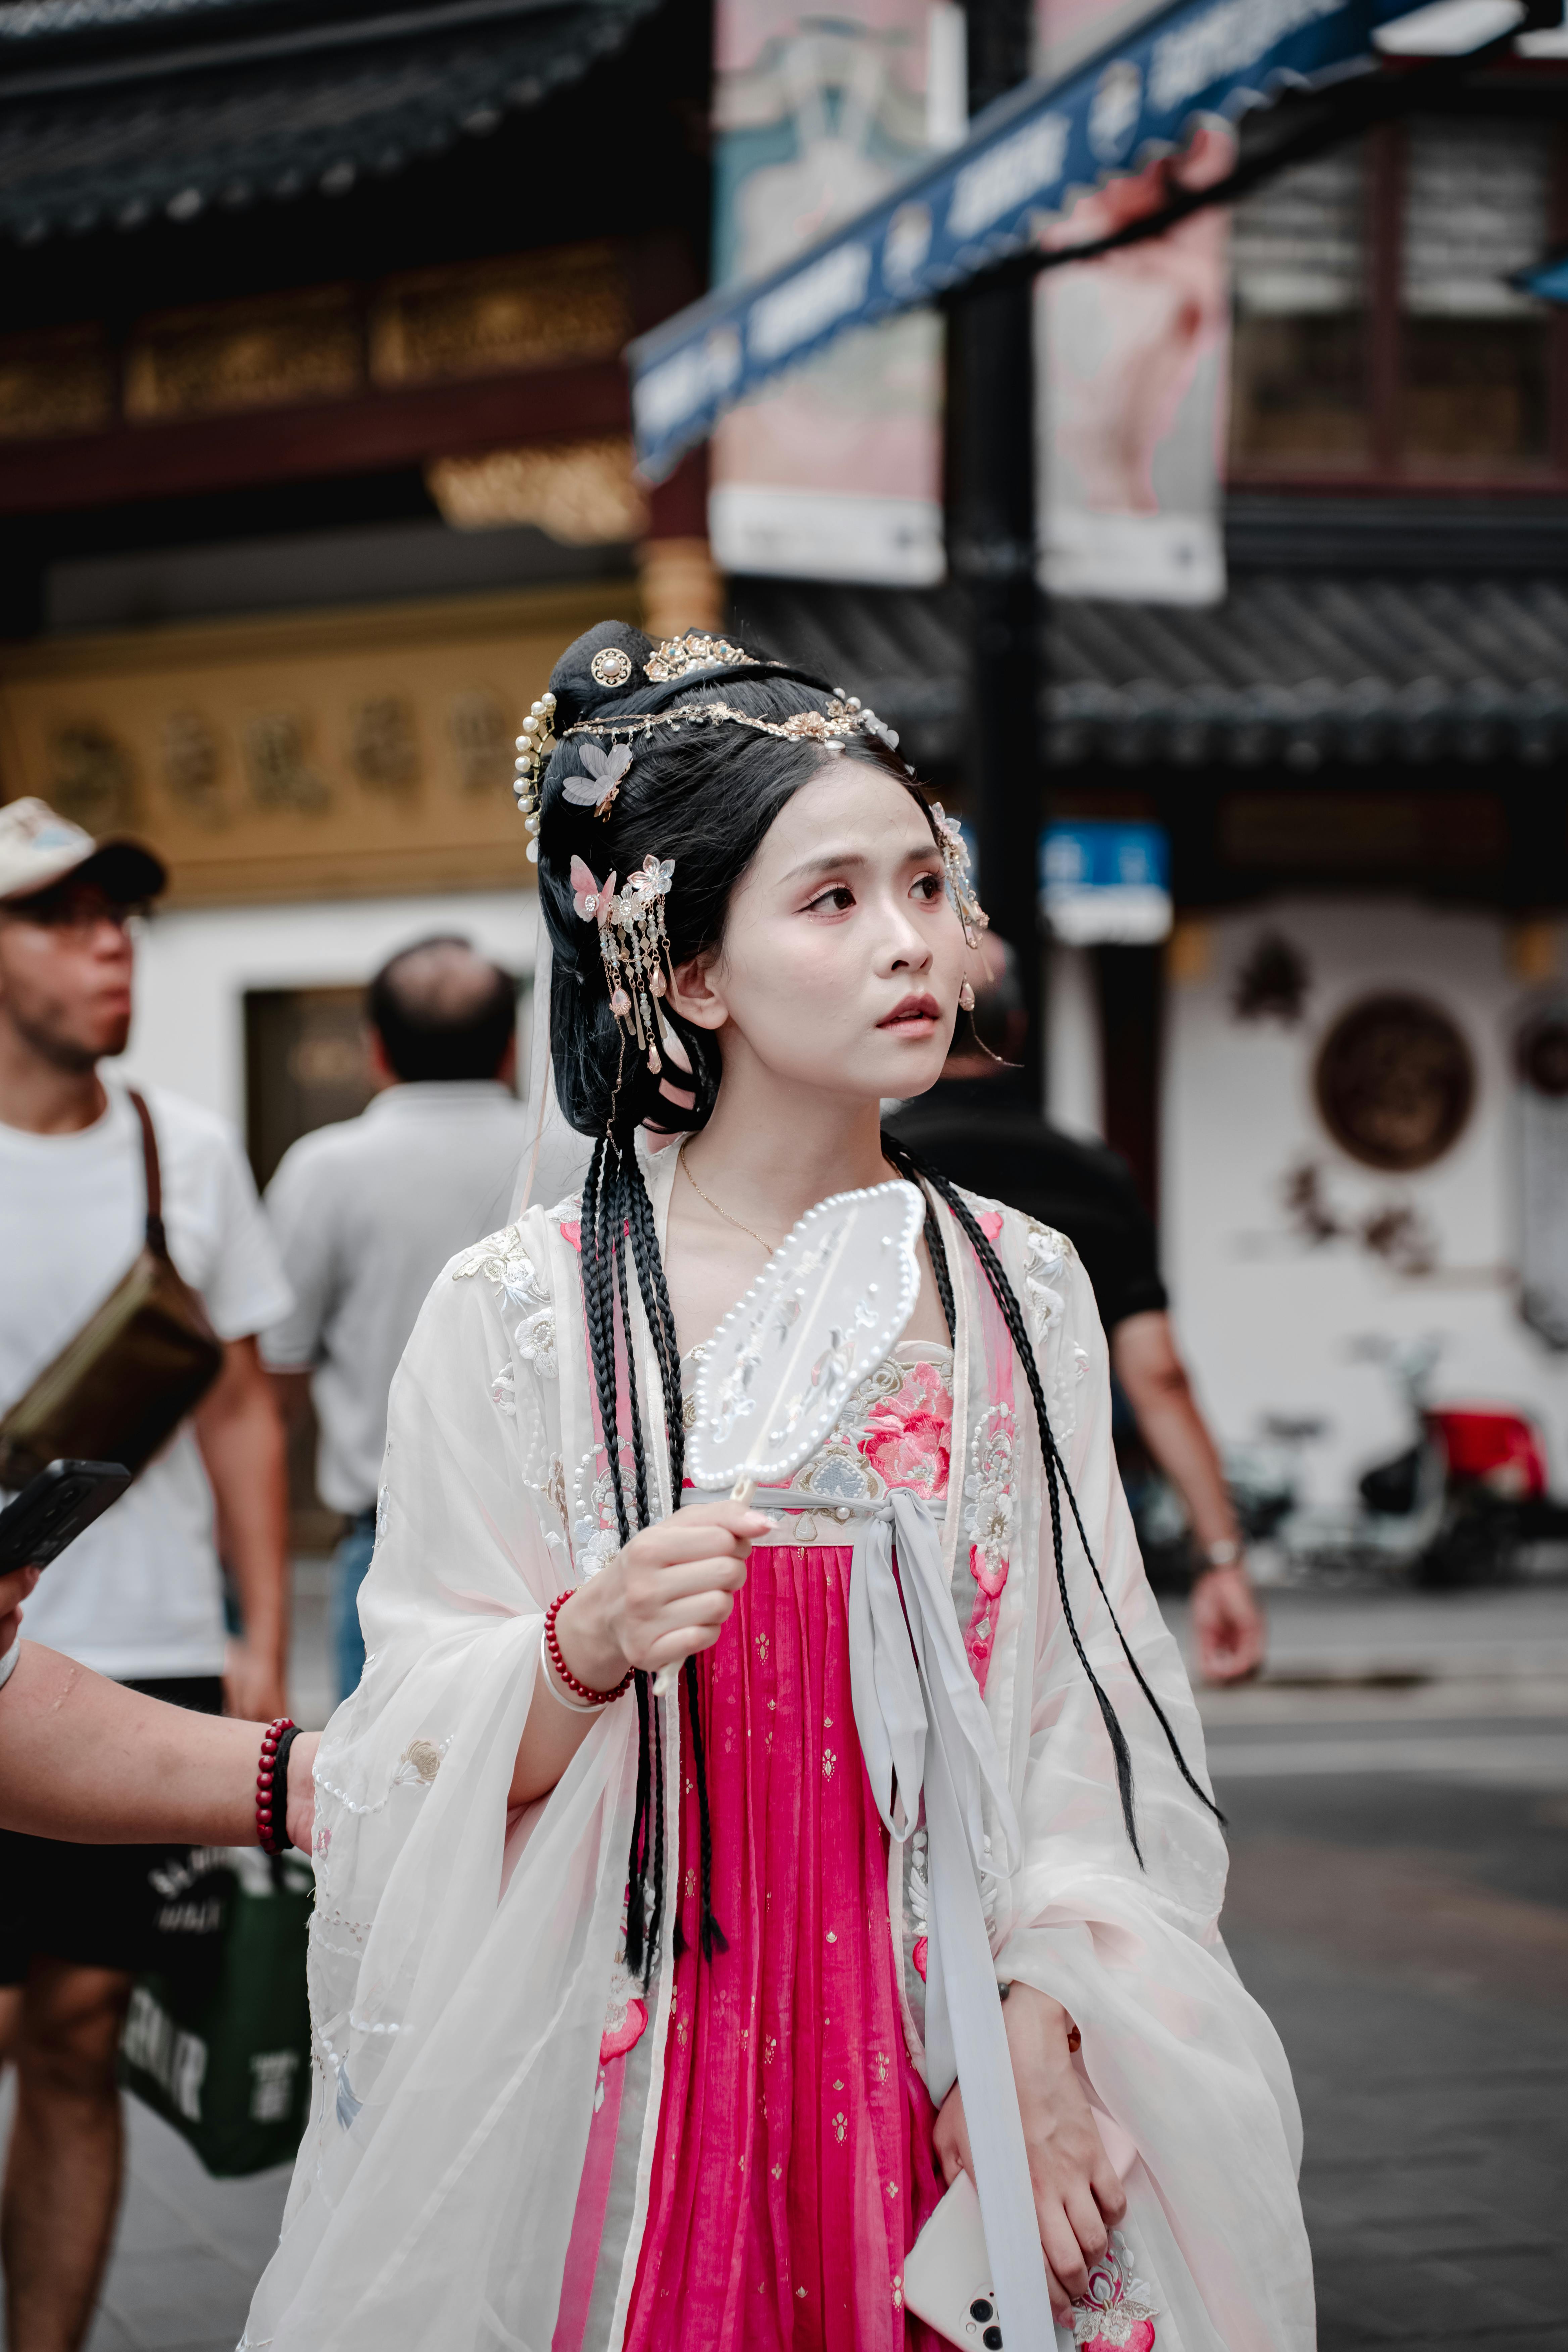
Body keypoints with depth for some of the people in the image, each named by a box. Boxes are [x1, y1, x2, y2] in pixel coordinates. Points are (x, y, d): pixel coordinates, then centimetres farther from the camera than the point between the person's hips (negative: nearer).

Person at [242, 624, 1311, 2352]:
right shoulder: (523, 1313, -7)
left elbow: (1085, 1707, 3)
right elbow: (423, 1751, -5)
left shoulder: (1025, 1290, 3)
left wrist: (1033, 2021, -9)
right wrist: (588, 1650, -24)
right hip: (640, 2061, -2)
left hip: (960, 2065, 3)